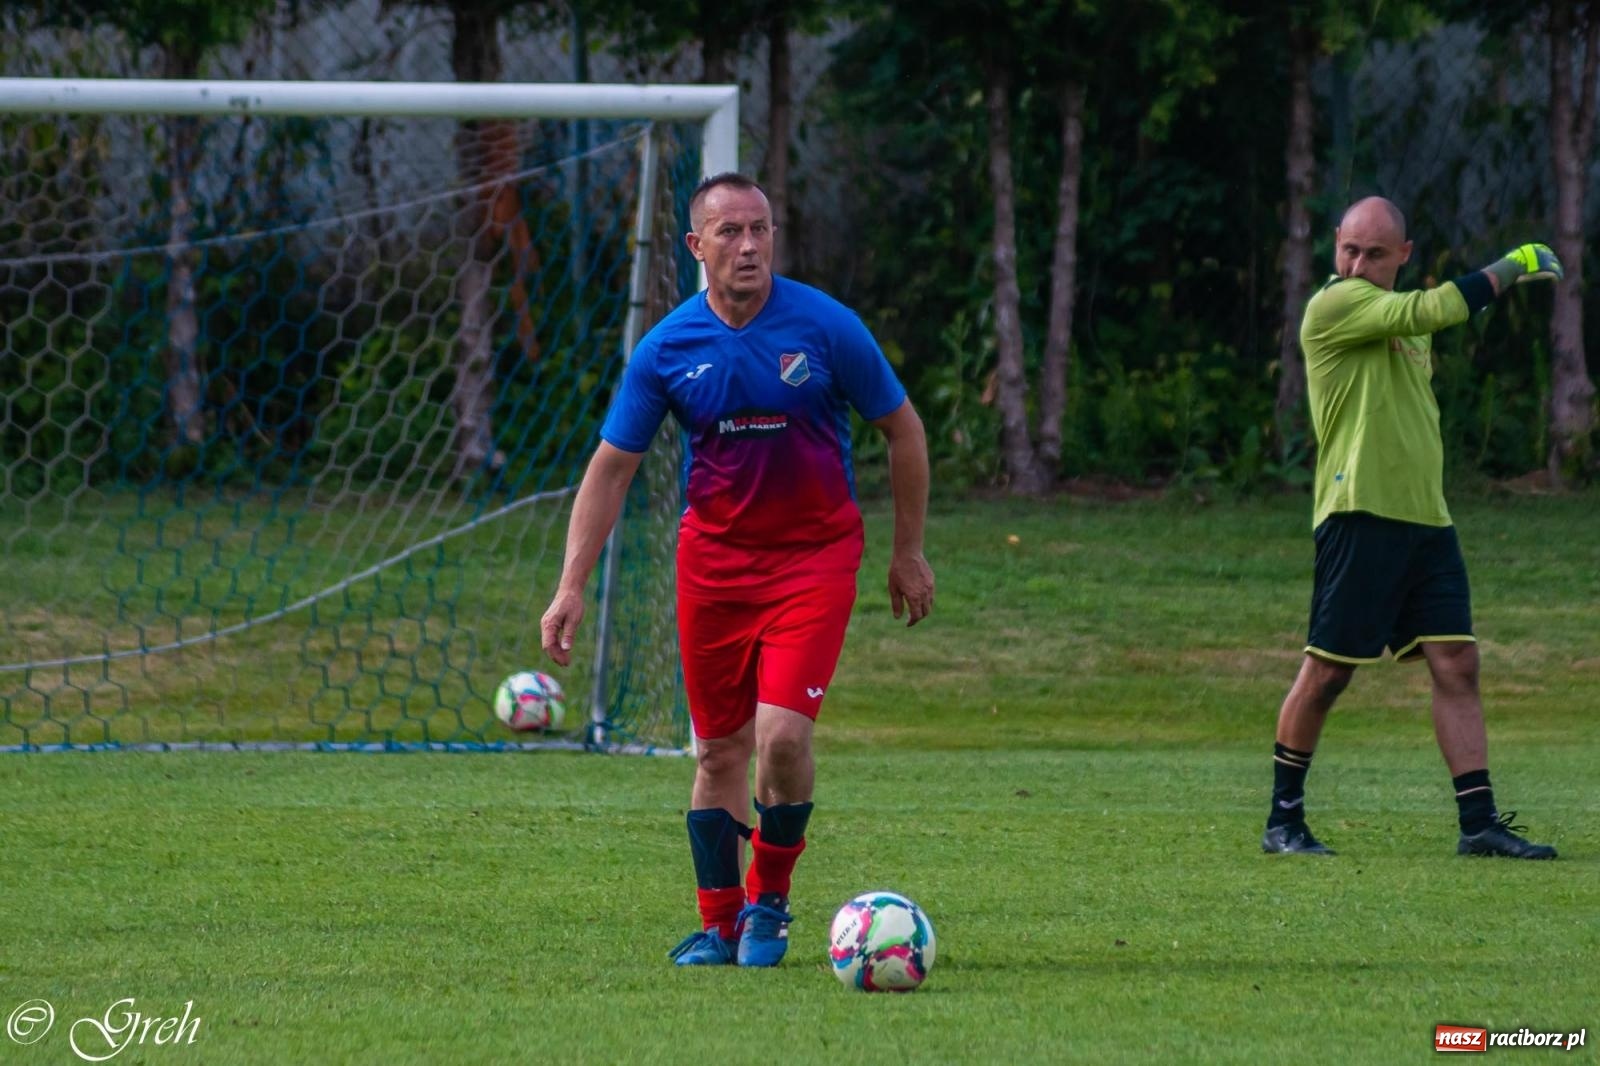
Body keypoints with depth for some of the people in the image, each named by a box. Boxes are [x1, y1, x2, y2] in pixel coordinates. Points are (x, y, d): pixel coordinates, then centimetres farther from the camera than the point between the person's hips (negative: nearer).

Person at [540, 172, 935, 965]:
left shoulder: (825, 327, -10)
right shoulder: (667, 349, -5)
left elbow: (903, 430, 2)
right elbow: (611, 466, 2)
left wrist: (909, 552, 5)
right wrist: (572, 587, -4)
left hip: (815, 552, -2)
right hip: (713, 557, 2)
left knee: (783, 734, -16)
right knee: (719, 750, 5)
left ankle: (768, 899, 6)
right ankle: (719, 923, 17)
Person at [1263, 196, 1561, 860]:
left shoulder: (1405, 318, 20)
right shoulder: (1335, 305, -8)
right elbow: (1434, 309, -20)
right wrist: (1514, 265, -11)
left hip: (1426, 519, 8)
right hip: (1360, 513, -8)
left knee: (1457, 664, -1)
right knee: (1327, 672, -4)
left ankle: (1478, 821, -2)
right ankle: (1284, 818, 8)